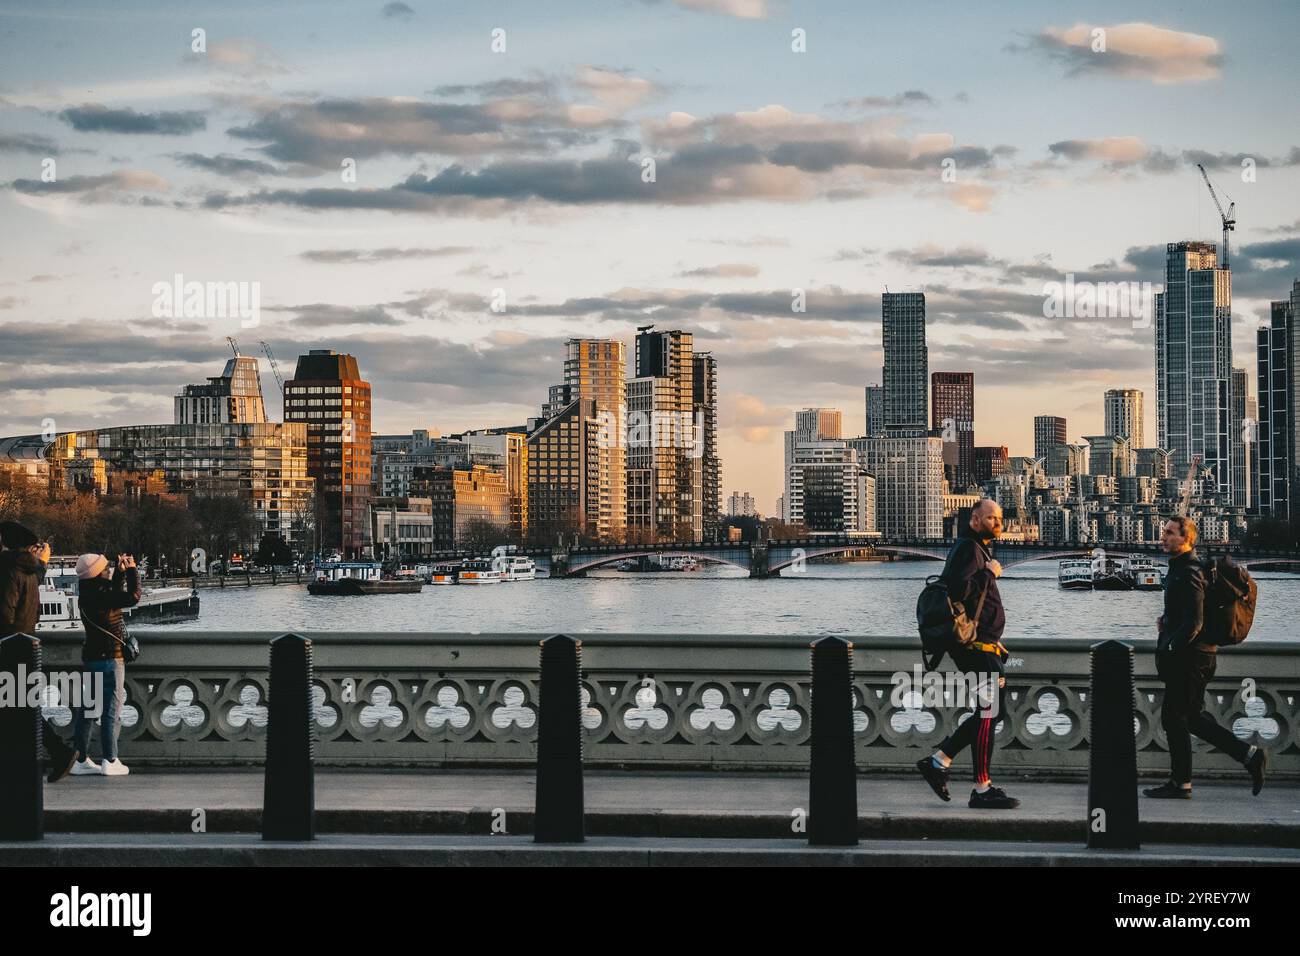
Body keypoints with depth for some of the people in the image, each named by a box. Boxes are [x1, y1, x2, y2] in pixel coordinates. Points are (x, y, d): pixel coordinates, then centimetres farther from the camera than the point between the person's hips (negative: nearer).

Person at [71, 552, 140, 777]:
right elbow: (132, 597, -24)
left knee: (87, 709, 12)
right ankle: (109, 762, 0)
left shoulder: (90, 593, 7)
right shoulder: (100, 596, -20)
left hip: (92, 657, 9)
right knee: (111, 710, -2)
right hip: (109, 658, -9)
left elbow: (116, 595, 24)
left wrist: (122, 571, 14)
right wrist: (132, 570, -13)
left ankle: (79, 759, 16)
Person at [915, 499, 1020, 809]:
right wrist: (989, 574, -18)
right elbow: (960, 589, -28)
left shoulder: (979, 550, 21)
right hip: (977, 646, -11)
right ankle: (983, 790, -6)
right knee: (987, 713, -8)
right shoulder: (969, 549, -12)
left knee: (988, 713, 13)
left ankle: (939, 761, 16)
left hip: (983, 646, 11)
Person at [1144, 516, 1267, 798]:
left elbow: (1194, 621, -23)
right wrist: (1166, 620, 11)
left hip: (1188, 658, -10)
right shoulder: (1178, 568, 15)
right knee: (1192, 718, 14)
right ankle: (1249, 755, 14)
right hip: (1189, 656, 10)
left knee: (1173, 717, -3)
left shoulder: (1189, 573, -17)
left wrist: (1169, 650, -20)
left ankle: (1180, 783, 5)